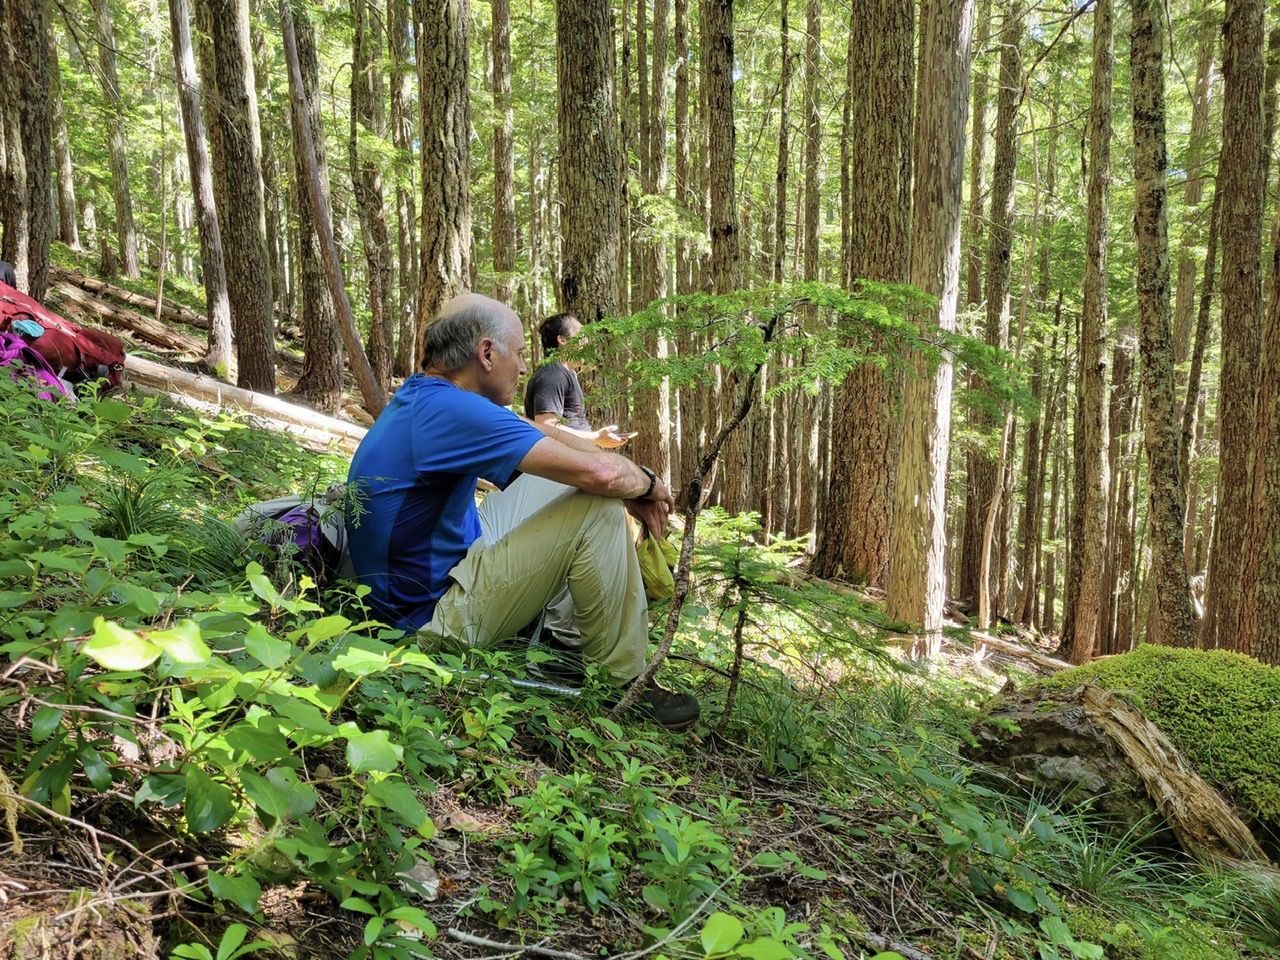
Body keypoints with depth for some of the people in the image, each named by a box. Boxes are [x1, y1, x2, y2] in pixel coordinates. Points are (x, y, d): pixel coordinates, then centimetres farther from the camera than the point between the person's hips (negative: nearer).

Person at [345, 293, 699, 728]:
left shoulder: (424, 397, 4)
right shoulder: (451, 411, -27)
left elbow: (546, 434, 10)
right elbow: (601, 473, -28)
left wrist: (632, 481, 1)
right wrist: (648, 482, -6)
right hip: (436, 616, -10)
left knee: (554, 479, 17)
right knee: (600, 507, -17)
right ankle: (622, 682, -4)